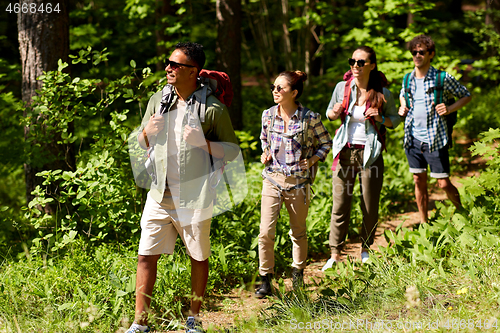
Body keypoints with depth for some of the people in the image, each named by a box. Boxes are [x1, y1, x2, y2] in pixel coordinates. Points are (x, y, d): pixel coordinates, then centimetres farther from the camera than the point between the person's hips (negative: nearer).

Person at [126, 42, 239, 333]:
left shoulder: (213, 109, -8)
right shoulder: (158, 101, 6)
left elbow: (233, 151, -4)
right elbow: (141, 143, 17)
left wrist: (203, 143, -20)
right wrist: (147, 133, -7)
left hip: (194, 196, -3)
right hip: (160, 194, 3)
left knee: (199, 257, 9)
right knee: (146, 256, 0)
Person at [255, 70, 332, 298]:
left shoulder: (310, 118, -8)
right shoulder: (268, 115, 2)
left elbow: (325, 143, 5)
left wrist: (313, 160, -9)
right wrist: (265, 154, 2)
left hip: (298, 183, -2)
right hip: (272, 180, 2)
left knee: (298, 232, 13)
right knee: (266, 232, -6)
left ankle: (298, 273, 35)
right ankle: (265, 280, 5)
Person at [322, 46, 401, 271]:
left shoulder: (383, 94, -4)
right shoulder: (342, 87, 0)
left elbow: (395, 120, 8)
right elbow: (329, 113, 14)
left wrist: (381, 119, -13)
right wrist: (334, 113, -9)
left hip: (370, 153, -1)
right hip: (345, 151, 1)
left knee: (370, 207, 6)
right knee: (340, 205, -1)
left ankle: (366, 251, 25)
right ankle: (335, 254, 7)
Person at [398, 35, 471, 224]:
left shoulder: (443, 78, -8)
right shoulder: (408, 79, 7)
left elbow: (466, 96, 4)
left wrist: (450, 109, -12)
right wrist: (403, 108, 8)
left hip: (435, 139, -4)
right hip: (413, 139, 4)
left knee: (444, 183, -2)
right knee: (419, 181, 10)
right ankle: (423, 224, 22)